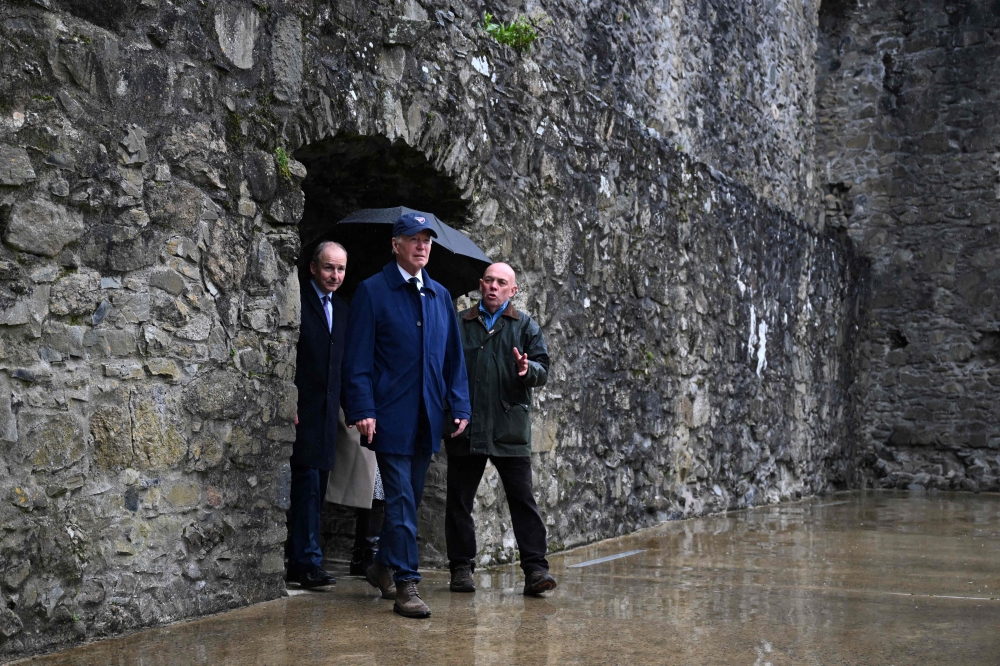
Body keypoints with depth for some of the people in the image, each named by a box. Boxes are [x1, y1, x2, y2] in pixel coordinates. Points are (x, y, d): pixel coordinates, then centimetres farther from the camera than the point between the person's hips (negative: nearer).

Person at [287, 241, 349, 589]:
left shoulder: (341, 309, 16)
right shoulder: (297, 301, -6)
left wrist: (347, 407, 14)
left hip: (327, 413, 7)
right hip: (302, 412, -7)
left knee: (315, 489, 8)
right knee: (307, 484, -10)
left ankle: (299, 560, 14)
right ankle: (307, 562, -7)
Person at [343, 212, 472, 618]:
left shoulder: (440, 295, 14)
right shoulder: (372, 291, -2)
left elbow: (454, 356, 16)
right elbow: (357, 359, -6)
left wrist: (459, 405, 6)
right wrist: (363, 411, -14)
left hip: (428, 418, 6)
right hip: (391, 417, -6)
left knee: (409, 497, 14)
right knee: (401, 500, -7)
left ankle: (384, 567, 31)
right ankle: (406, 586, -4)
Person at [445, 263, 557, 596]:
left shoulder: (525, 326, 10)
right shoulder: (459, 324, 12)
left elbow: (543, 370, 3)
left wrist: (529, 369, -20)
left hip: (510, 430, -1)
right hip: (466, 428, 1)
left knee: (523, 500, -3)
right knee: (459, 501, 6)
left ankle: (535, 569, -2)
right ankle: (461, 567, 16)